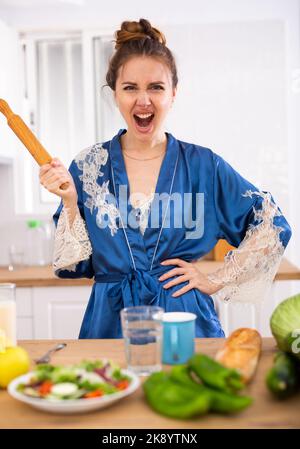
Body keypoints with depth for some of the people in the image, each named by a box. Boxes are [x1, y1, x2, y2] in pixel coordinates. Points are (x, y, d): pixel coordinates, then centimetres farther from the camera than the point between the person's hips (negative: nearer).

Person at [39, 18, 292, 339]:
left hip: (185, 322, 0)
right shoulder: (88, 166, -2)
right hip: (110, 322, 1)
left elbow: (274, 225, 1)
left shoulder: (202, 165, -4)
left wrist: (217, 281, -3)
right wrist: (70, 201, -16)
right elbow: (73, 266, -1)